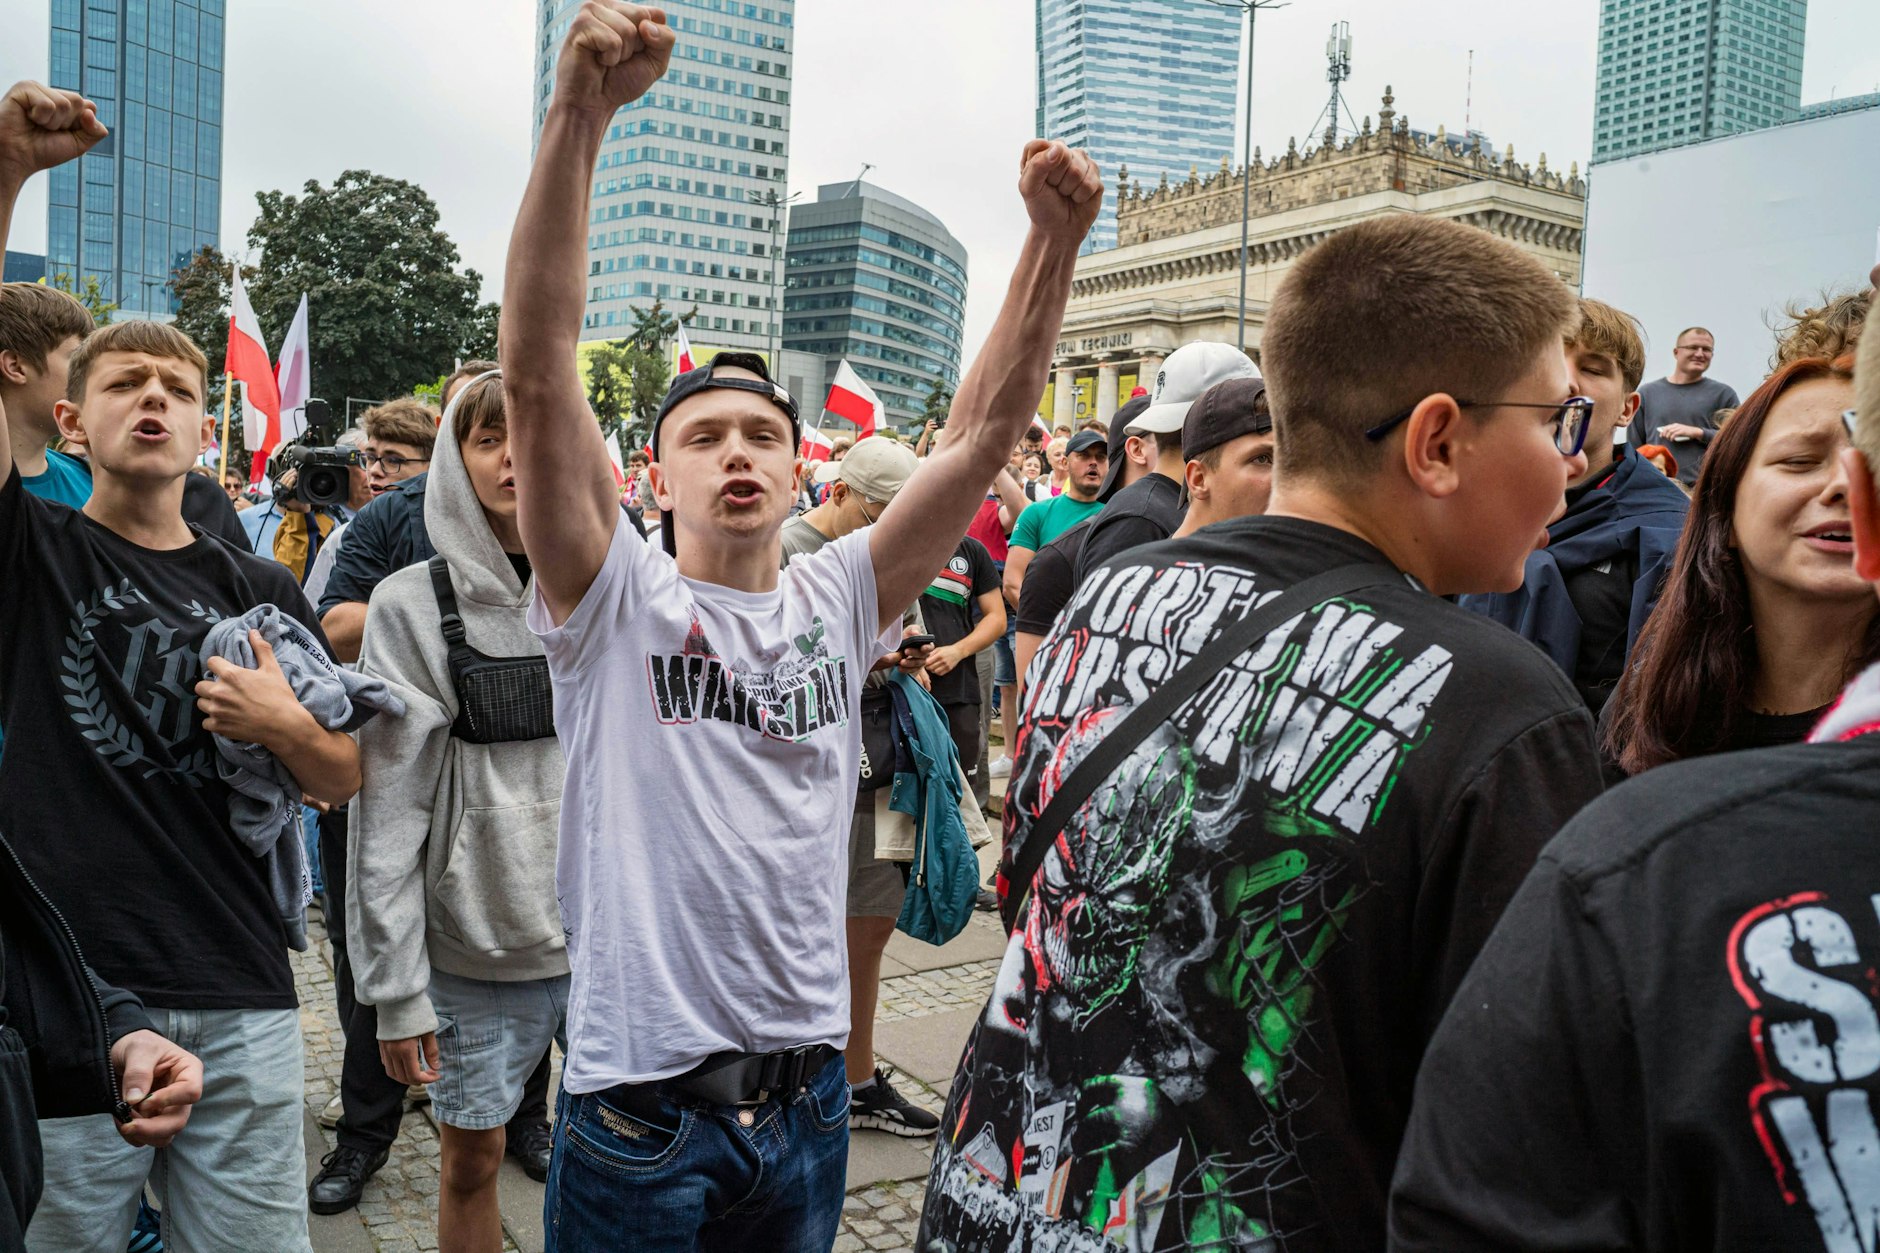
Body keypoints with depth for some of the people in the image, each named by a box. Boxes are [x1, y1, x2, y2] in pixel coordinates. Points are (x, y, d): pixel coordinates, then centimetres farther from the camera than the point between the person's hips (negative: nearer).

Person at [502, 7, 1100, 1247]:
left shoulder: (837, 605, 2)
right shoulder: (615, 600, -7)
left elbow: (983, 435, -4)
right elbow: (537, 371, -19)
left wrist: (1056, 235, -14)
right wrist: (580, 112, -28)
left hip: (806, 1098, 4)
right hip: (641, 1106, -3)